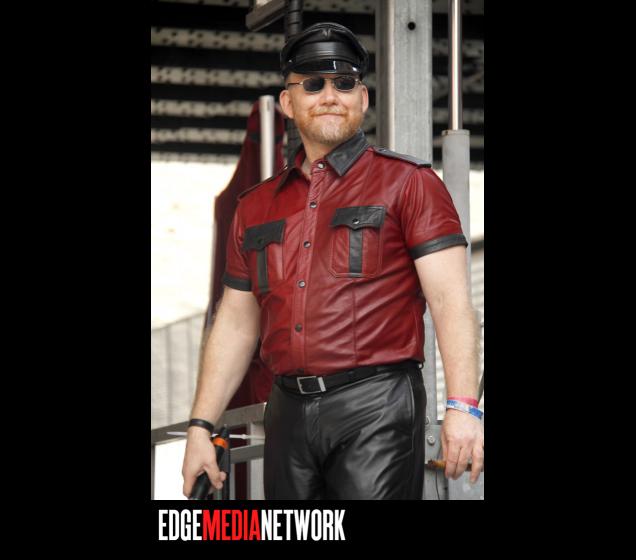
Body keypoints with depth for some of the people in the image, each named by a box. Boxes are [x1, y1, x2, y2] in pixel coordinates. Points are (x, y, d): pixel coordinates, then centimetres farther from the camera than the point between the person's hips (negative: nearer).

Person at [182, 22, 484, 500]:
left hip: (375, 406, -5)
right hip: (288, 414, 5)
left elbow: (451, 300, -7)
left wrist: (462, 407, -18)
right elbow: (236, 325, 20)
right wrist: (201, 426, 12)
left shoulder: (408, 184, 2)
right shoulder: (257, 205, 17)